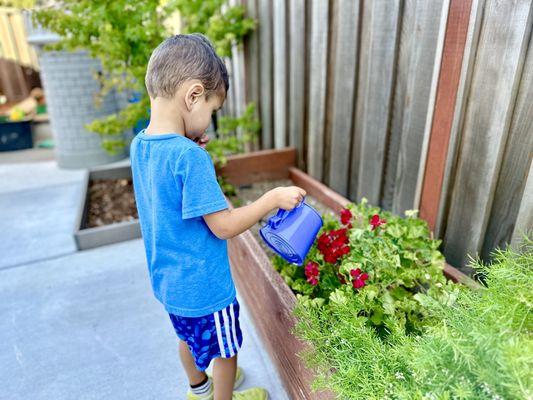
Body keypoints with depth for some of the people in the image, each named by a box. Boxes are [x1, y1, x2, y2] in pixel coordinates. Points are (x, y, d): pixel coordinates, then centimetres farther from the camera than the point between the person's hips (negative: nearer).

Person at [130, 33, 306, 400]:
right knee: (226, 350, 19)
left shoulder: (140, 145, -5)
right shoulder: (189, 157, -30)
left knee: (189, 337, 31)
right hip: (203, 286, -8)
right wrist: (274, 198, -17)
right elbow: (223, 227, -26)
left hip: (168, 280, 8)